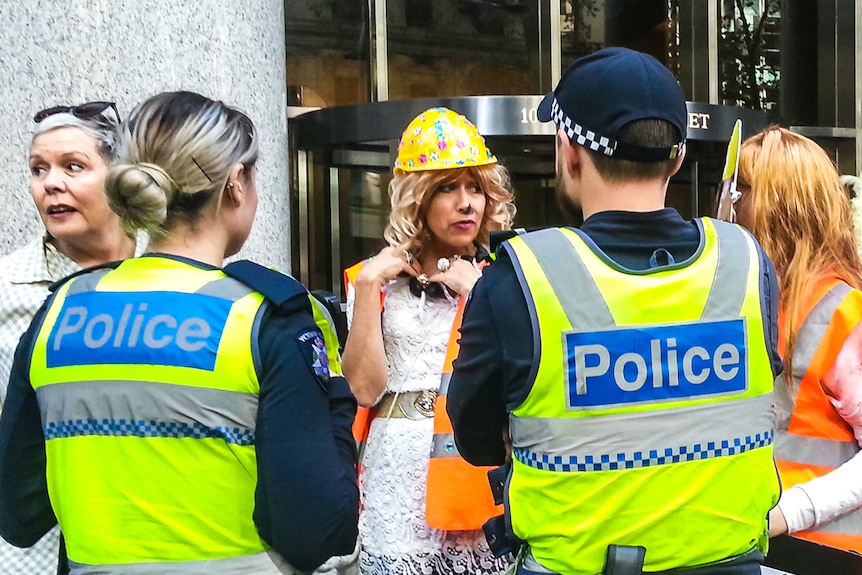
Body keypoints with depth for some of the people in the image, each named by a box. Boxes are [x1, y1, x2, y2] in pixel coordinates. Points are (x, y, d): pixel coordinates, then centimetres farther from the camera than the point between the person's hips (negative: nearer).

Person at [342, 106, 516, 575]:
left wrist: (477, 295, -10)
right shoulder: (377, 278, 5)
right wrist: (368, 286, -10)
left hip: (487, 480, 0)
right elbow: (365, 388, -5)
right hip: (401, 481, 0)